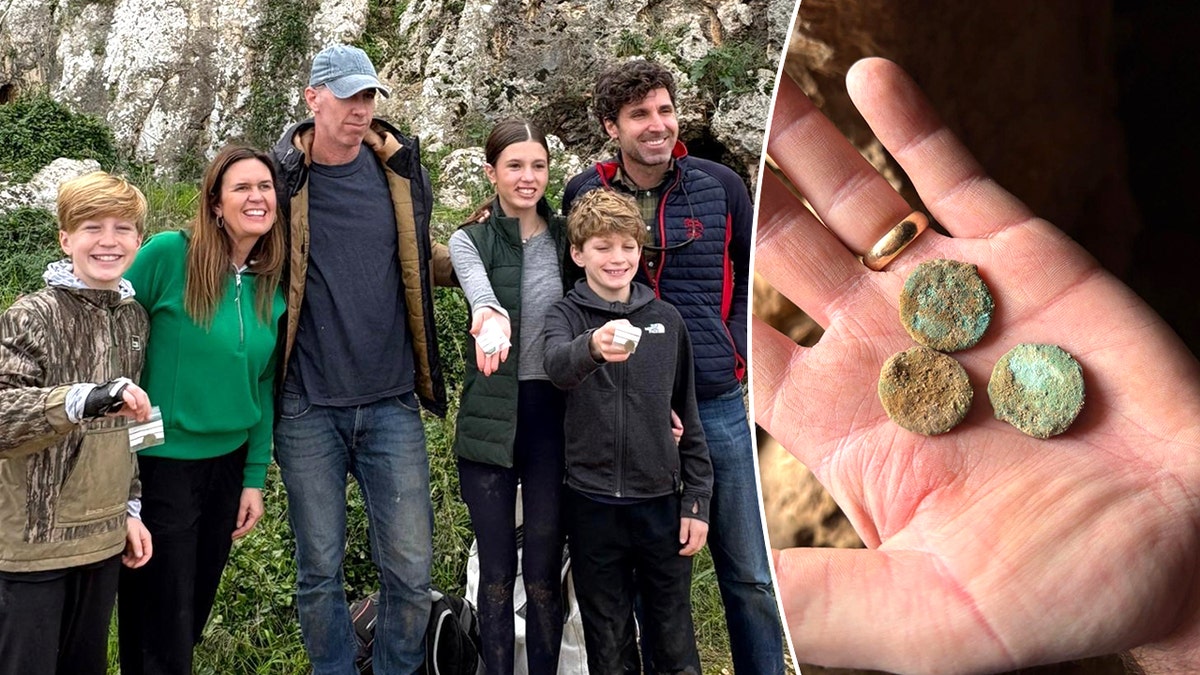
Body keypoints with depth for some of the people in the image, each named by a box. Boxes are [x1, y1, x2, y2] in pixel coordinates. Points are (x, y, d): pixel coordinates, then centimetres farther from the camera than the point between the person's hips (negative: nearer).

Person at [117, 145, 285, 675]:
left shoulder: (275, 284, 1)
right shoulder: (168, 254, -14)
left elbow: (264, 387, 6)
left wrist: (255, 478, 6)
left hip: (230, 462, 5)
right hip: (161, 461, -5)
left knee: (197, 604, 21)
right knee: (160, 621, 7)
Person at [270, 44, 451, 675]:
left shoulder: (399, 166, 4)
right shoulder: (281, 177, -3)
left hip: (391, 402, 2)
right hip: (308, 408, -1)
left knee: (410, 567, 5)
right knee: (319, 570, 10)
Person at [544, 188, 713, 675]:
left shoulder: (666, 319, 4)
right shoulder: (567, 315, -2)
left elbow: (688, 416, 8)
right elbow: (557, 366, -26)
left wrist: (697, 502, 4)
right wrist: (592, 347, -49)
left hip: (662, 500, 2)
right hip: (593, 503, -1)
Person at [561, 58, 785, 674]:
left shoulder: (720, 186, 1)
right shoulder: (583, 195, 1)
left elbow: (754, 277, 11)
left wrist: (735, 352, 2)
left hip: (718, 405, 1)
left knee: (750, 576, 9)